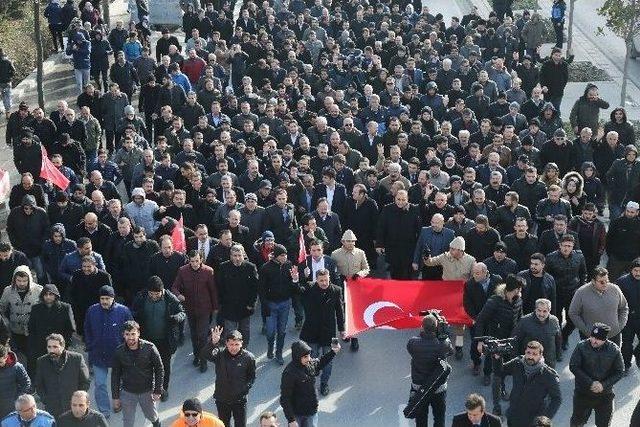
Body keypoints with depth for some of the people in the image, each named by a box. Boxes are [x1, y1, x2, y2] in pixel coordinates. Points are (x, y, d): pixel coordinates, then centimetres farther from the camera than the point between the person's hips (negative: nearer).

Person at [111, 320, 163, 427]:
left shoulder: (149, 348, -16)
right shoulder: (119, 352, -10)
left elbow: (159, 369, -6)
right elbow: (115, 375, 1)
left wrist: (158, 391, -8)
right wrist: (115, 397, 2)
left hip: (147, 392, 0)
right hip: (127, 393, 1)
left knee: (152, 417, 20)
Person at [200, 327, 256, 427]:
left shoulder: (249, 357, -13)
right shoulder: (220, 354, -16)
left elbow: (252, 376, 2)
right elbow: (204, 355, -35)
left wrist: (245, 389, -11)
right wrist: (213, 343, -50)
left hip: (240, 400, -1)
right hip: (222, 399, 1)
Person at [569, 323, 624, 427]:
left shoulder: (614, 350, -11)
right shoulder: (581, 347, -14)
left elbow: (619, 372, -5)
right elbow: (573, 367, -13)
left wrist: (604, 385, -18)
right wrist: (590, 383, -20)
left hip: (605, 395, 1)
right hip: (583, 393, -1)